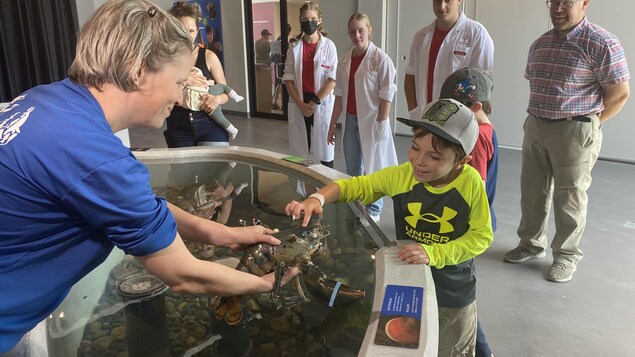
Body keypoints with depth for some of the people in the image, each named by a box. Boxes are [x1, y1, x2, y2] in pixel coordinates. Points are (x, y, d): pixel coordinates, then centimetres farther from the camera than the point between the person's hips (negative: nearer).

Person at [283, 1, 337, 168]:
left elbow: (332, 79, -7)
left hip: (322, 103, -2)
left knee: (324, 145, 3)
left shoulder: (328, 45, -2)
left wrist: (315, 102, -13)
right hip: (299, 104, 2)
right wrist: (301, 104, -8)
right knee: (300, 147, 6)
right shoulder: (294, 48, 6)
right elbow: (288, 78, 4)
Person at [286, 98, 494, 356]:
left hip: (454, 294, -2)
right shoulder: (400, 176, -16)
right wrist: (317, 198, -27)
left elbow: (481, 236, -16)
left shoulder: (470, 183, -22)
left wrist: (433, 253, -29)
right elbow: (353, 186, -8)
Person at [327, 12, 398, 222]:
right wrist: (332, 124, 10)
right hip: (351, 120, 5)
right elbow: (340, 95, 10)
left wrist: (381, 123, -13)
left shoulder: (381, 59, -11)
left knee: (373, 167, 7)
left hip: (372, 121, -5)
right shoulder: (344, 61, 6)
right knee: (352, 168, 14)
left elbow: (387, 95, -11)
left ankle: (373, 210, 24)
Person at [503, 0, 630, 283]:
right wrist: (538, 118, 11)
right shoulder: (540, 44, 10)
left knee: (570, 197, 4)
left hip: (575, 132, -6)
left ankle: (566, 256, 20)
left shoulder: (602, 43, -11)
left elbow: (620, 93, -9)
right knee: (532, 191, 13)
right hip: (535, 127, 6)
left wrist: (588, 122, -4)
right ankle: (531, 244, 30)